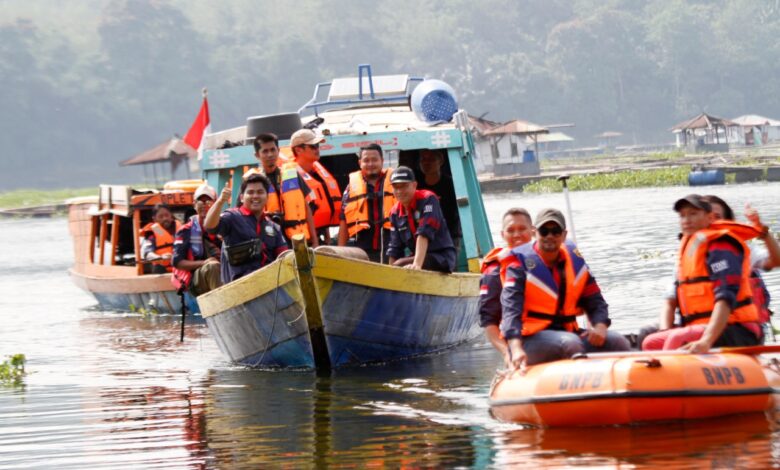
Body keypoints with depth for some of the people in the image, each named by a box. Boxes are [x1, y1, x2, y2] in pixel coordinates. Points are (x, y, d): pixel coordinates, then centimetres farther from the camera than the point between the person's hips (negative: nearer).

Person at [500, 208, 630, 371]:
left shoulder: (575, 260, 10)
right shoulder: (520, 264, -8)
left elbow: (594, 300, 13)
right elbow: (511, 309, -20)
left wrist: (600, 326, -11)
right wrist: (516, 349, -35)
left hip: (567, 331, 6)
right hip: (530, 338, -6)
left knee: (618, 343, -10)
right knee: (570, 343, -35)